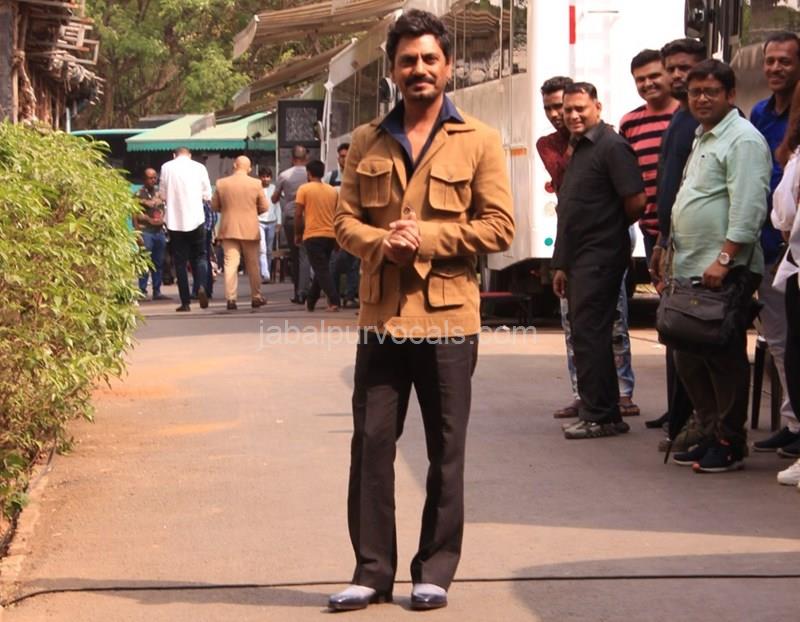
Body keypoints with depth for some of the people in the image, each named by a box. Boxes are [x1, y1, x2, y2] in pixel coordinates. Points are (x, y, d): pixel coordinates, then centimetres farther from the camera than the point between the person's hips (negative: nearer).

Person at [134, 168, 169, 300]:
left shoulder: (160, 192, 14)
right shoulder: (140, 194, -4)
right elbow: (135, 216, -8)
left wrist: (162, 219, 6)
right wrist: (138, 233, -14)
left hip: (159, 231, 6)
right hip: (146, 231, -6)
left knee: (159, 263, 8)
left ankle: (157, 291, 13)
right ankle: (142, 291, -6)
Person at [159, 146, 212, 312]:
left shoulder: (167, 167, -1)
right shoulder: (199, 167, 1)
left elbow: (163, 194, 3)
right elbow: (207, 195, 4)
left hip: (175, 220, 0)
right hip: (196, 218, 0)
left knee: (180, 261, 6)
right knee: (199, 255, 12)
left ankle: (185, 301, 3)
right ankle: (201, 286, -15)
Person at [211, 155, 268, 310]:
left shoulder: (221, 183, -2)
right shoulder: (256, 184, -5)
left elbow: (214, 207, 5)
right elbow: (264, 207, -1)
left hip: (228, 229, 0)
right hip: (250, 230, 0)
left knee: (230, 264, -1)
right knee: (252, 264, 11)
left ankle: (230, 299, -8)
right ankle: (256, 297, 16)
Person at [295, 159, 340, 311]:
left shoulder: (304, 189, -4)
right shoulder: (333, 191, 9)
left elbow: (298, 214, -7)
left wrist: (298, 234, 5)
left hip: (313, 235, -5)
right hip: (330, 235, 5)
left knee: (321, 270, -5)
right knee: (322, 269, 17)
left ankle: (334, 301, -18)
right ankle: (310, 301, 24)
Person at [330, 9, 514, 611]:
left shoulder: (479, 141, 2)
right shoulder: (367, 142, 12)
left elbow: (498, 226, -3)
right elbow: (345, 219, 10)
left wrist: (426, 237, -13)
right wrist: (382, 242, -12)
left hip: (448, 316, -2)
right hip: (380, 315, 3)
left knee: (446, 450, 4)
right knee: (371, 442, 2)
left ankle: (435, 572, 14)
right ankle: (373, 570, 11)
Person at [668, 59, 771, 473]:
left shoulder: (742, 140, -10)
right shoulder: (703, 139, 21)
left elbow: (747, 207, -19)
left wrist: (724, 259, -23)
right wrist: (670, 252, 21)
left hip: (726, 273, -10)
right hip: (692, 270, 10)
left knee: (724, 359, -6)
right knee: (690, 359, 12)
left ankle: (729, 445, 1)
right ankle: (710, 436, 21)